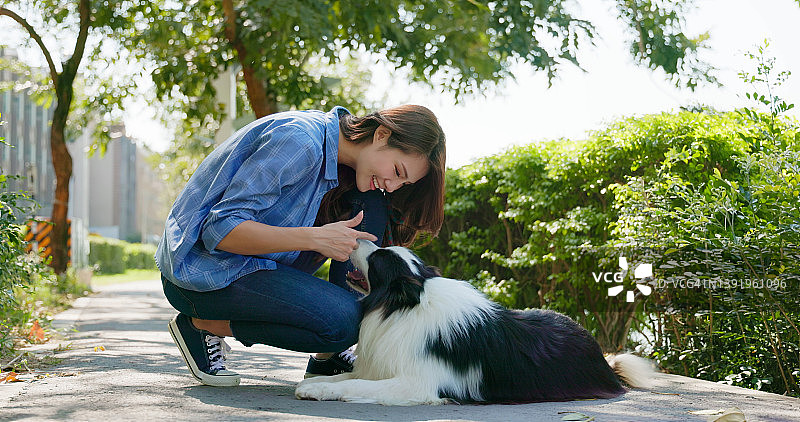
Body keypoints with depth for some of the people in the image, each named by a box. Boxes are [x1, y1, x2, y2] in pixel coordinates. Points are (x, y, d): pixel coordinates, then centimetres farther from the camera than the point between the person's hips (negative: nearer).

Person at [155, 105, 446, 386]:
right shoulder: (301, 140, -23)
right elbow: (220, 230, -26)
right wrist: (316, 238, -31)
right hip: (201, 271, -9)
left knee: (371, 207, -1)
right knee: (342, 321, -25)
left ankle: (329, 358, 0)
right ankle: (202, 325, -6)